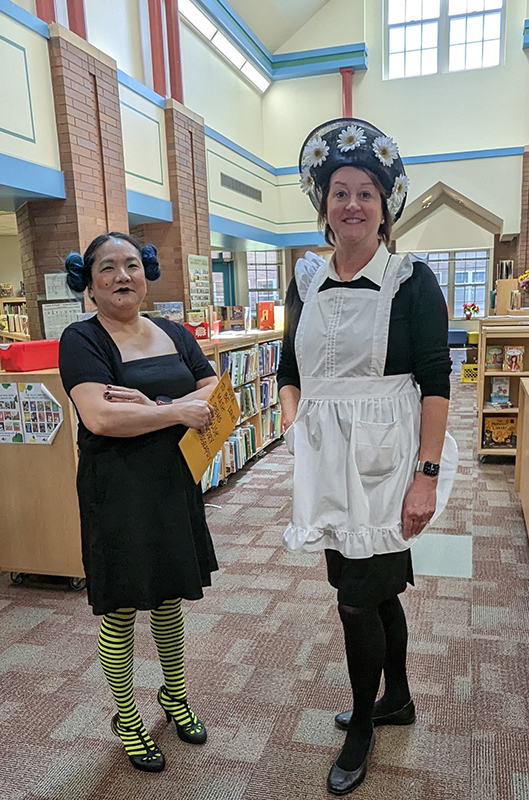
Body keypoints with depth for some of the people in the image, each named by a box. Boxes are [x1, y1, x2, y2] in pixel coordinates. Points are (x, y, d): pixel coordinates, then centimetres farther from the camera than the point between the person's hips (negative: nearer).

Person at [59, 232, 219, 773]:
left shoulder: (175, 334, 8)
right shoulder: (82, 340, -9)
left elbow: (214, 396, -1)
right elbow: (99, 416, -23)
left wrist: (152, 406, -16)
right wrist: (177, 411, -17)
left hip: (175, 484, 5)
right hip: (116, 494, -4)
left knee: (169, 597, 19)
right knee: (120, 609, 10)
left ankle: (174, 695, 43)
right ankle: (126, 718, 34)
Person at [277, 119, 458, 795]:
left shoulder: (412, 280, -7)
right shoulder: (307, 282, 7)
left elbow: (435, 382, -10)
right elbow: (290, 368, 14)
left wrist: (427, 475, -14)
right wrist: (293, 428, 1)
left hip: (385, 461, -4)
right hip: (328, 460, 5)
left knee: (358, 597, 2)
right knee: (379, 587, 19)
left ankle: (362, 728, 30)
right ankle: (396, 699, 43)